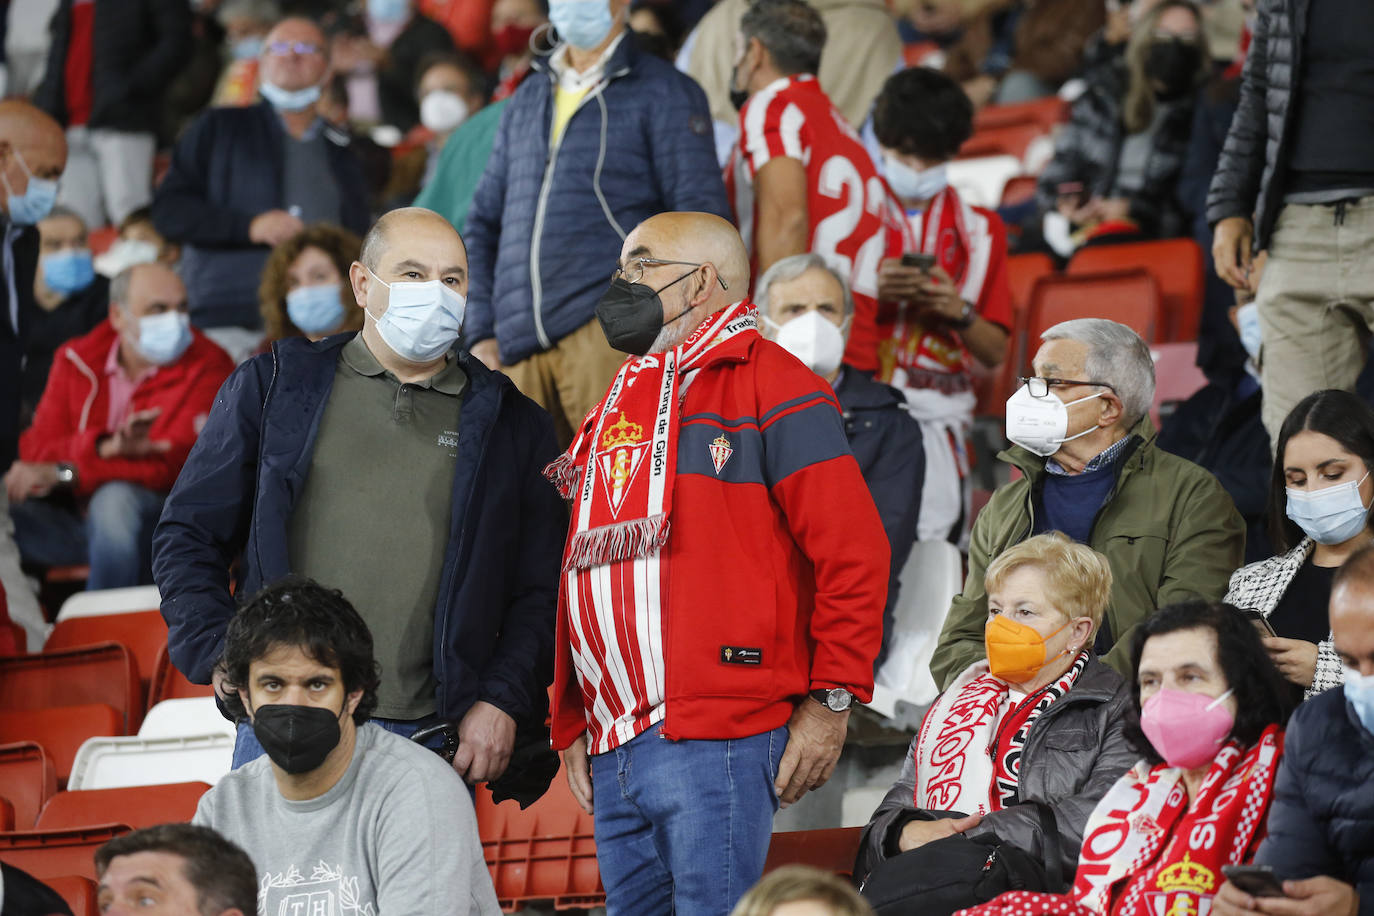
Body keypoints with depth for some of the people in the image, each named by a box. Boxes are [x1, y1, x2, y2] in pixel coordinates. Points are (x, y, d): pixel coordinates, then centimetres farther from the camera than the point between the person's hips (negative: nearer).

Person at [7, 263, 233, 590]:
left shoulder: (206, 365, -6)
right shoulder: (76, 359, 7)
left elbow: (173, 464, -18)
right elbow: (36, 450, -4)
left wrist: (63, 473, -22)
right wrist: (105, 447, -26)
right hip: (75, 520, 3)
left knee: (115, 499, -36)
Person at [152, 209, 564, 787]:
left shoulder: (510, 425, 13)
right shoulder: (272, 389, 11)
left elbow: (541, 589, 11)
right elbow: (188, 535, 12)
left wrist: (502, 701, -3)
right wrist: (221, 658, -2)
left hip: (432, 742, 0)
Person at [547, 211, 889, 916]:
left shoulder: (767, 384, -2)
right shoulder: (618, 407, 22)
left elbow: (853, 552, -8)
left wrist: (831, 699, -11)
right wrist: (571, 724, 17)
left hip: (715, 744, -8)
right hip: (613, 748, 8)